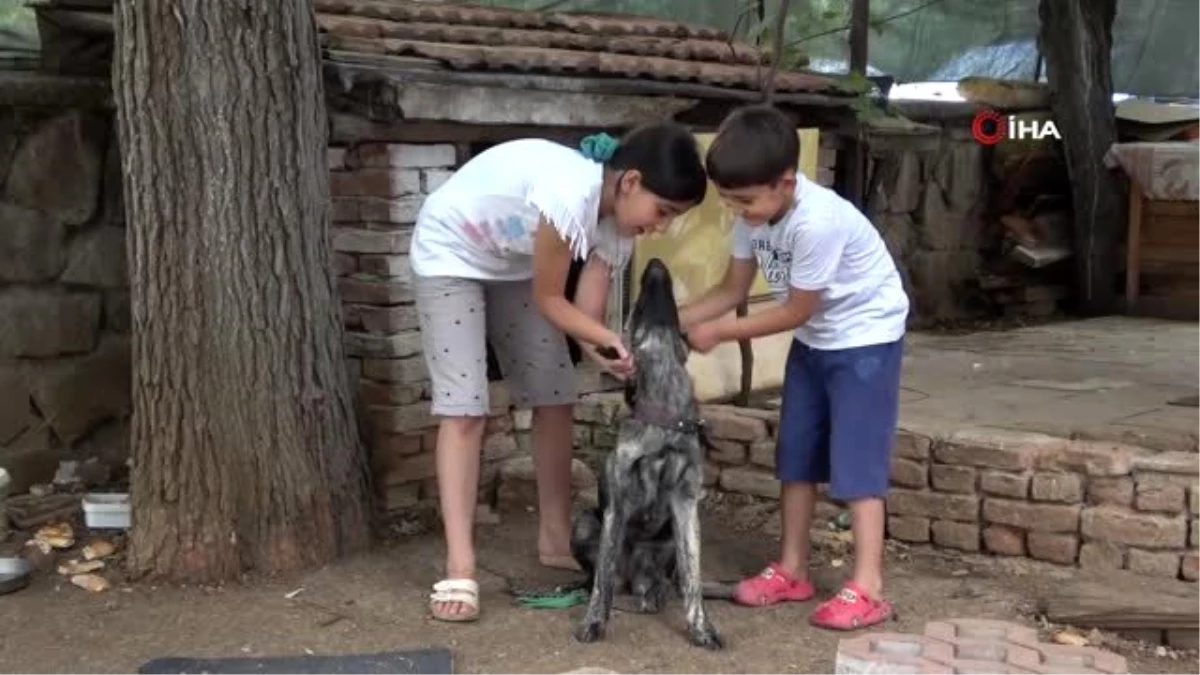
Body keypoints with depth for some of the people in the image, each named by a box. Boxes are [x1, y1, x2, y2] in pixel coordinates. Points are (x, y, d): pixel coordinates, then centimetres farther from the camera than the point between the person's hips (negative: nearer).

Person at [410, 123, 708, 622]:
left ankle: (556, 539, 17)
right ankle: (460, 569, -15)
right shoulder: (570, 192, -38)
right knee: (464, 407, -15)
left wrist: (609, 353, -32)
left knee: (556, 399, 3)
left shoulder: (617, 224, -14)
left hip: (514, 264, 7)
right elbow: (549, 300, -27)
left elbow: (586, 316, -15)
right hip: (450, 253, -7)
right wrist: (610, 339, -37)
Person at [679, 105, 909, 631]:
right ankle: (792, 570, 19)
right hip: (813, 340, 8)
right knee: (796, 453, 9)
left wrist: (720, 333, -19)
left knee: (856, 459, -10)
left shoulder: (817, 222, -34)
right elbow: (732, 290, -1)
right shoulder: (753, 216, -10)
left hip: (866, 335, -8)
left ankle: (868, 590, -6)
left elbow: (795, 311, -24)